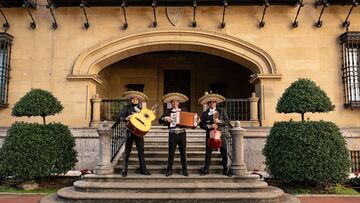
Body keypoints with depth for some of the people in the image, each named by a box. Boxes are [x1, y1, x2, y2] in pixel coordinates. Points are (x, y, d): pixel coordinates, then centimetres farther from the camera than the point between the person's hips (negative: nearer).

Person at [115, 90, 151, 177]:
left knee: (141, 151, 5)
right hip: (130, 131, -3)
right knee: (127, 151, 1)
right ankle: (124, 170, 7)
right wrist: (126, 118, -23)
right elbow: (119, 117, -5)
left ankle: (143, 169, 10)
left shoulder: (141, 110, 16)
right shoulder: (127, 108, 5)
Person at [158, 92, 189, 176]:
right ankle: (169, 170, 11)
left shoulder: (183, 110, 11)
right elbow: (160, 120, 2)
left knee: (183, 152, 3)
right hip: (172, 134, -1)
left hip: (182, 133, 1)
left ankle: (185, 170, 11)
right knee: (171, 153, 1)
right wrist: (166, 118, -17)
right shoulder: (168, 111, 8)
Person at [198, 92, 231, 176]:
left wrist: (219, 121, -13)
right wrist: (210, 126, -15)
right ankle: (206, 170, 14)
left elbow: (228, 122, 3)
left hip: (221, 134, 0)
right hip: (210, 135, 0)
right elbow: (201, 124, 1)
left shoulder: (221, 111, 7)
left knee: (224, 153, 3)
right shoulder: (205, 113, 7)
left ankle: (225, 170, 14)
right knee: (208, 153, 4)